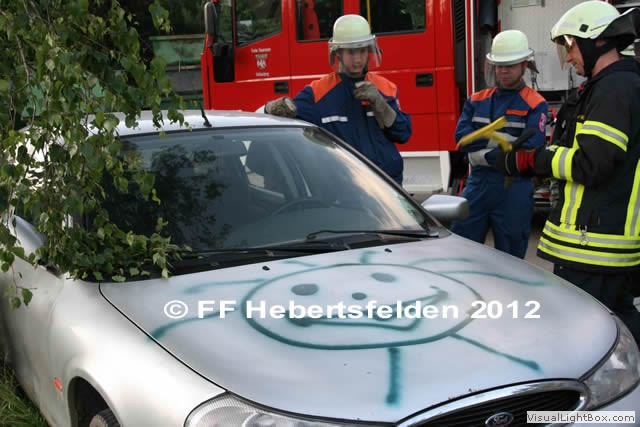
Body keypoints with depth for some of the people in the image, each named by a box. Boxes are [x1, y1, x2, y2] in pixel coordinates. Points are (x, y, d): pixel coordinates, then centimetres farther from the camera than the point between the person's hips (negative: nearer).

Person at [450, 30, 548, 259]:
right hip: (477, 184, 3)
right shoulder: (477, 100, 11)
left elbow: (529, 149, -15)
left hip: (513, 190, -3)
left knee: (510, 260, 7)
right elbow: (462, 137, -4)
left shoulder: (535, 104, -2)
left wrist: (485, 154, -15)